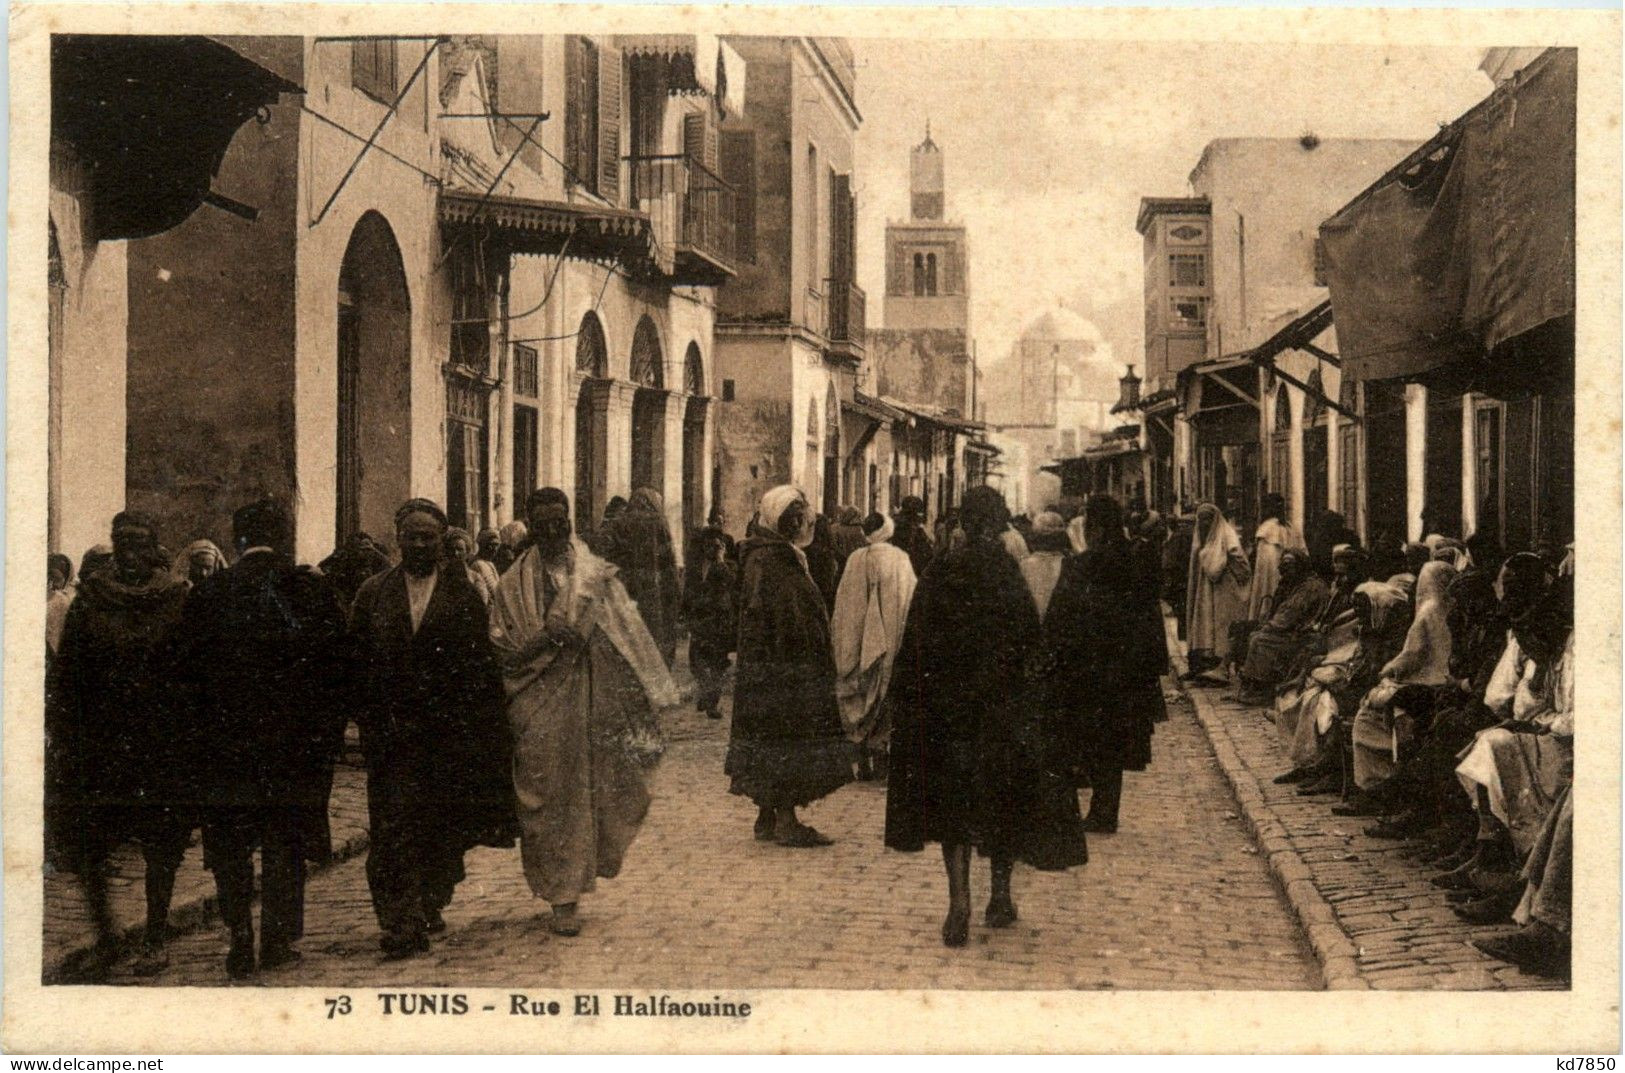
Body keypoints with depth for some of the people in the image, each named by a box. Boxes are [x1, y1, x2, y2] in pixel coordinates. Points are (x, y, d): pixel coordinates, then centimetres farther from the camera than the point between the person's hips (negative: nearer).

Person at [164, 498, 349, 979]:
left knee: (230, 847, 10)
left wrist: (204, 722, 11)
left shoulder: (206, 593, -2)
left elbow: (184, 668, -1)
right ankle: (277, 939, 11)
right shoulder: (313, 590, -6)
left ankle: (240, 941, 7)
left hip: (223, 740, 1)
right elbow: (337, 664, -6)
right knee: (285, 841, 10)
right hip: (294, 739, 0)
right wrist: (329, 727, 5)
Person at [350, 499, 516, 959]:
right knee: (393, 828, -8)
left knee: (444, 828, 8)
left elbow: (481, 663, 2)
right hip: (392, 733, 0)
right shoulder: (373, 593, 7)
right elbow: (358, 663, 6)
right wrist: (375, 721, -3)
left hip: (451, 734, 0)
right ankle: (402, 924, -8)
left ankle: (431, 905, 26)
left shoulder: (463, 593, 4)